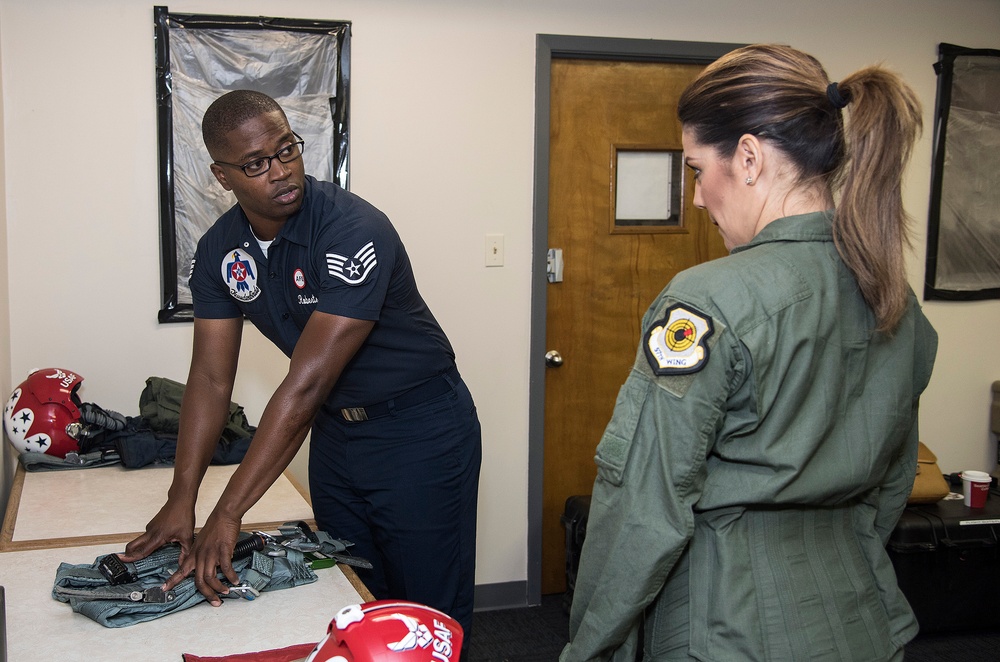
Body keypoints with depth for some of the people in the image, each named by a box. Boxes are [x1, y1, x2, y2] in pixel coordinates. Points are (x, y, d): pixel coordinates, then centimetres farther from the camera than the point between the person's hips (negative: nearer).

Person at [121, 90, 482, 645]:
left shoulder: (353, 230, -27)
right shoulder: (219, 251, -5)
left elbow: (307, 383, -31)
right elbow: (211, 377, -2)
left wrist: (227, 515, -30)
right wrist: (181, 498, -11)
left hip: (419, 429, -6)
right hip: (335, 429, 6)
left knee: (429, 611, 3)